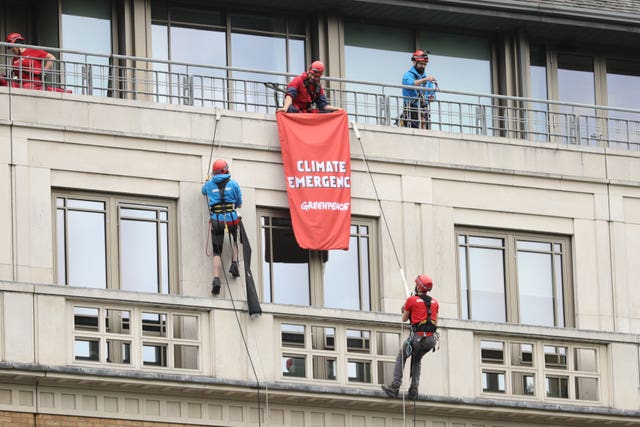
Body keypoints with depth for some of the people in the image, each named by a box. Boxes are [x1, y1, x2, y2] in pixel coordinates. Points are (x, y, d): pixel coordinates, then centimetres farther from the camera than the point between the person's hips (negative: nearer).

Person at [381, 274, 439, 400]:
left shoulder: (412, 300, -1)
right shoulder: (434, 302, 13)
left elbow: (404, 319, 13)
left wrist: (404, 310, 33)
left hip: (417, 337, -5)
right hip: (431, 339, 5)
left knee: (400, 359, 10)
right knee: (417, 360, 25)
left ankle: (394, 388, 1)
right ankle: (414, 389, 14)